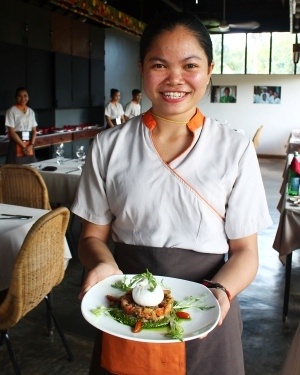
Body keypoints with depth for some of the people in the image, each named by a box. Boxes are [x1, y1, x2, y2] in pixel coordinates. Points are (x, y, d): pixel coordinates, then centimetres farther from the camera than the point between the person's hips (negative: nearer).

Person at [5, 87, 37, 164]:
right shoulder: (11, 111, -5)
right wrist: (24, 146, -13)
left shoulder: (31, 111, 11)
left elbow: (34, 130, 8)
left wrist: (31, 145, -7)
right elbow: (11, 132, -10)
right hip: (16, 145, -5)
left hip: (30, 145, 5)